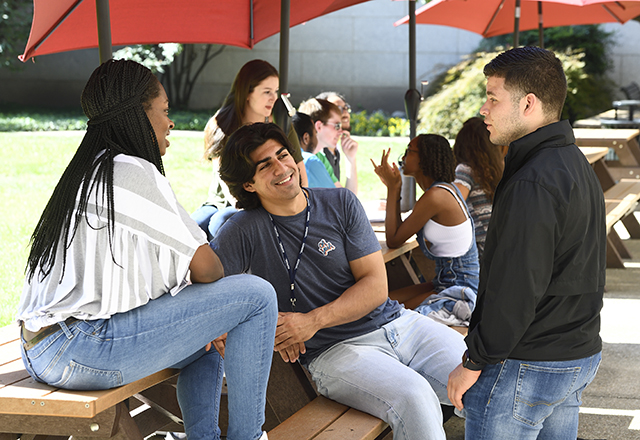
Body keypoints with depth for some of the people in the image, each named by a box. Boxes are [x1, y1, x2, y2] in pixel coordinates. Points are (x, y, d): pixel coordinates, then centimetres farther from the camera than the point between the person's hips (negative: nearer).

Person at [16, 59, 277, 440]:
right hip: (81, 355, -10)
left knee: (205, 340, 29)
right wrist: (222, 299, 12)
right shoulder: (132, 171, -11)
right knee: (257, 294, -8)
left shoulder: (88, 171, 18)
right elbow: (204, 267, -11)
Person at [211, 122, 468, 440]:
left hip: (396, 322, 4)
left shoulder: (341, 203, 6)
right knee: (415, 399, -33)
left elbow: (376, 286, 0)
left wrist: (313, 321, -14)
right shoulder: (244, 231, -2)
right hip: (335, 351, -4)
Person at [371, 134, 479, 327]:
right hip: (446, 283, 10)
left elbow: (393, 240, -10)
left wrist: (393, 188, -6)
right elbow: (400, 231, 14)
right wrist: (393, 187, 13)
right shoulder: (444, 189, 9)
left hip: (461, 292, -10)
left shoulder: (435, 196, -21)